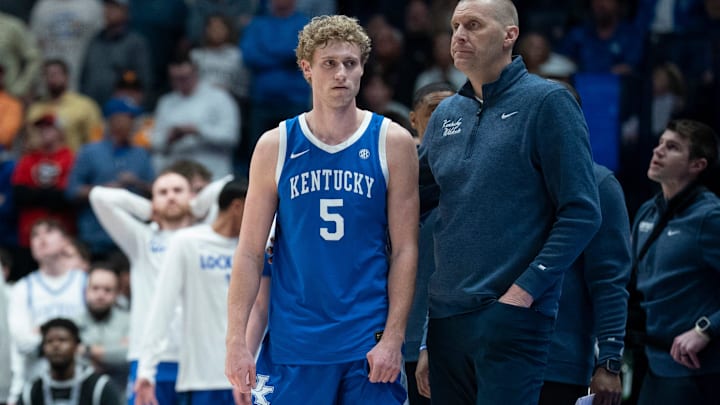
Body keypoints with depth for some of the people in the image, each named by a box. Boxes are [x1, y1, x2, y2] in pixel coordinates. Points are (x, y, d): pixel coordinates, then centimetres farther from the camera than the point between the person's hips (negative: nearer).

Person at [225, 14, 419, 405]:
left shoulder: (392, 143, 2)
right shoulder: (275, 146, 4)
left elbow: (405, 249, 1)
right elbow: (250, 251, 4)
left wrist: (393, 338, -8)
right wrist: (237, 340, -4)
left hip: (369, 345, 0)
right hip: (291, 344, 1)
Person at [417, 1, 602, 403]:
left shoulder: (547, 102, -4)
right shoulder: (446, 114, 13)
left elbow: (581, 212, -9)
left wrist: (525, 289, -15)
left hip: (512, 314, -6)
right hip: (447, 316, 6)